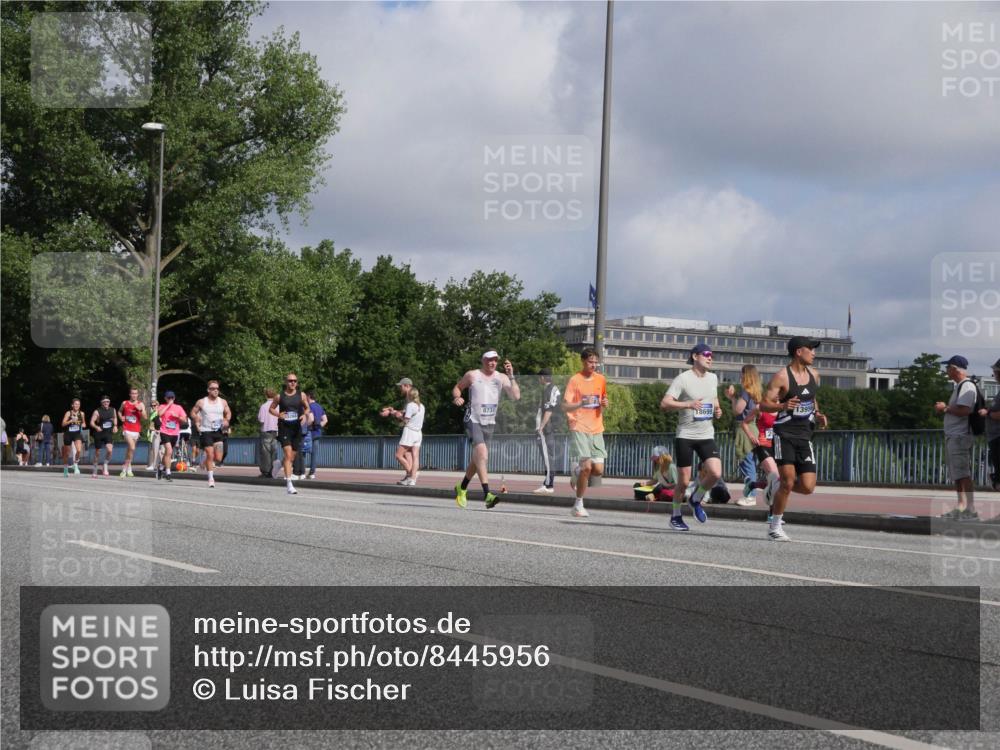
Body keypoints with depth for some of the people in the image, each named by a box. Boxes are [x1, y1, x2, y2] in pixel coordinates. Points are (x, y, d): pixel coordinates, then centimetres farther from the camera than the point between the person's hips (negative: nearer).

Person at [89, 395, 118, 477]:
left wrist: (115, 426, 9)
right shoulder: (97, 411, -7)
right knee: (97, 452, 8)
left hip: (109, 433, 2)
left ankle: (105, 467, -1)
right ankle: (94, 471, 23)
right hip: (99, 433, -2)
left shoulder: (113, 410, 5)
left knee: (109, 450, -21)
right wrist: (96, 427, -30)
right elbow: (92, 422, -11)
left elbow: (115, 418, 25)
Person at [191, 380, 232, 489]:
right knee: (210, 455, -11)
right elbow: (193, 412, 10)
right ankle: (211, 478, 1)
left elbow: (228, 413, 18)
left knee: (218, 458, -3)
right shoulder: (201, 402, -1)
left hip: (218, 432, 3)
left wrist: (226, 420, -2)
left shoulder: (223, 402, 5)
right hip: (205, 432, -3)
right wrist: (197, 421, -4)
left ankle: (207, 463, 31)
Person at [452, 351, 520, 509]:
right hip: (473, 421, -5)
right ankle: (487, 494, -31)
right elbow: (457, 387, 12)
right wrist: (457, 397, -9)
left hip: (489, 424, 5)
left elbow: (516, 396, -7)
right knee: (482, 454, -24)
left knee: (477, 460, 15)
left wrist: (511, 376, -15)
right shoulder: (472, 375, -2)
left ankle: (462, 488, 37)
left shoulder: (501, 378, 4)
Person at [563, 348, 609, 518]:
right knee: (586, 466, -14)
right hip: (579, 429, -5)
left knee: (598, 469, -5)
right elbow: (565, 406, -10)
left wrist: (604, 405, 2)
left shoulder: (601, 380, 11)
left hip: (596, 430, 5)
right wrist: (582, 403, -27)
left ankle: (577, 476, 27)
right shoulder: (575, 380, -5)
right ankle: (578, 505, -1)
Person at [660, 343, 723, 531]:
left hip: (707, 436, 5)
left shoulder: (713, 378, 11)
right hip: (685, 436, -5)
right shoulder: (683, 378, -8)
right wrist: (688, 404, -28)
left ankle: (696, 499, 14)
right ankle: (675, 517, 21)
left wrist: (717, 410, 7)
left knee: (716, 473, -14)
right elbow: (664, 404, -16)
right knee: (684, 481, 0)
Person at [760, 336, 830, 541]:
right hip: (784, 434, -6)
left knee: (807, 487, -5)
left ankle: (775, 488, 25)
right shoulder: (781, 376, -9)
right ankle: (775, 527, 3)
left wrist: (818, 415, 9)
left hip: (805, 436, 6)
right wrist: (783, 406, -29)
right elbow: (764, 404, -11)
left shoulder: (813, 375, 11)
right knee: (788, 481, -13)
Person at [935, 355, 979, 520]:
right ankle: (961, 508, 17)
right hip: (952, 436, 11)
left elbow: (964, 410, -23)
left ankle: (971, 509, -18)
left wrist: (945, 408, -10)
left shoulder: (967, 386, -12)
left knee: (963, 474, -15)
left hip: (960, 436, -11)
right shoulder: (958, 387, 20)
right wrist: (944, 408, 7)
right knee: (956, 475, 12)